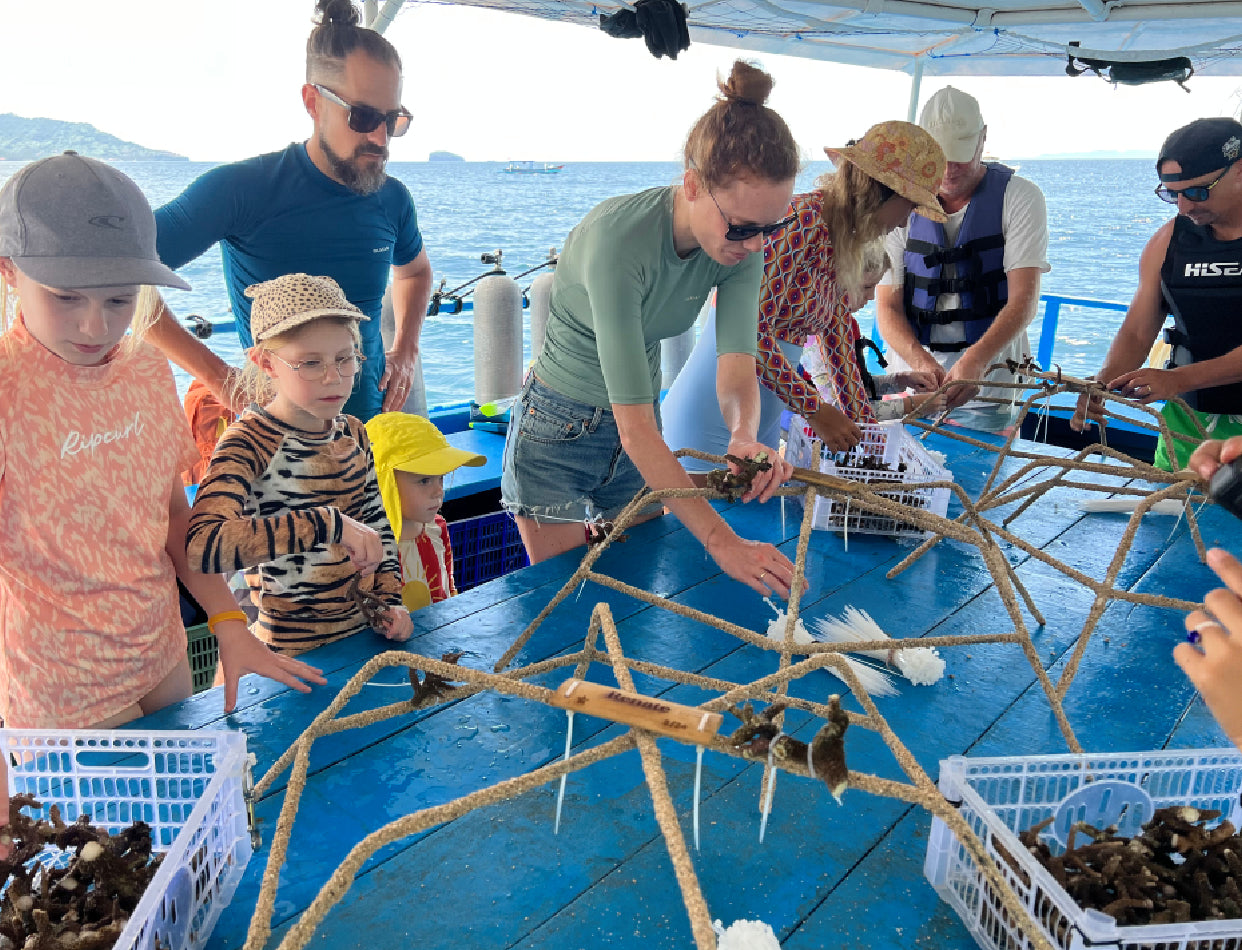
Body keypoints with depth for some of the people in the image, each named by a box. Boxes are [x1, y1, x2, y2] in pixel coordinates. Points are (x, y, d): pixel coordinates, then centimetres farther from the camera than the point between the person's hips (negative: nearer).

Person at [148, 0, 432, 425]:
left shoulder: (391, 198, -1)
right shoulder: (241, 190, -16)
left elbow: (415, 270, 23)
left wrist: (406, 350, 7)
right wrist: (219, 378, -17)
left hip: (371, 417, 4)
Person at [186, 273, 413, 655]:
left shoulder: (352, 432, 2)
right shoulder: (250, 441, -18)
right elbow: (202, 544, -34)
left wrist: (389, 600, 1)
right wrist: (328, 523, -37)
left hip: (364, 632, 6)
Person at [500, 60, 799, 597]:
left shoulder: (742, 242, -13)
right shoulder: (617, 240, -33)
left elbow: (737, 361, -19)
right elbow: (635, 425, -36)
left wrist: (744, 435, -42)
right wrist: (721, 541, -39)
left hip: (640, 426, 6)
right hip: (560, 432, -5)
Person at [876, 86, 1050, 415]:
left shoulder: (1020, 197, 0)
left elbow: (1024, 300, -9)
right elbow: (887, 307, 0)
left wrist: (976, 361, -27)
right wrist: (922, 363, -20)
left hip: (990, 373, -1)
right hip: (913, 360, 2)